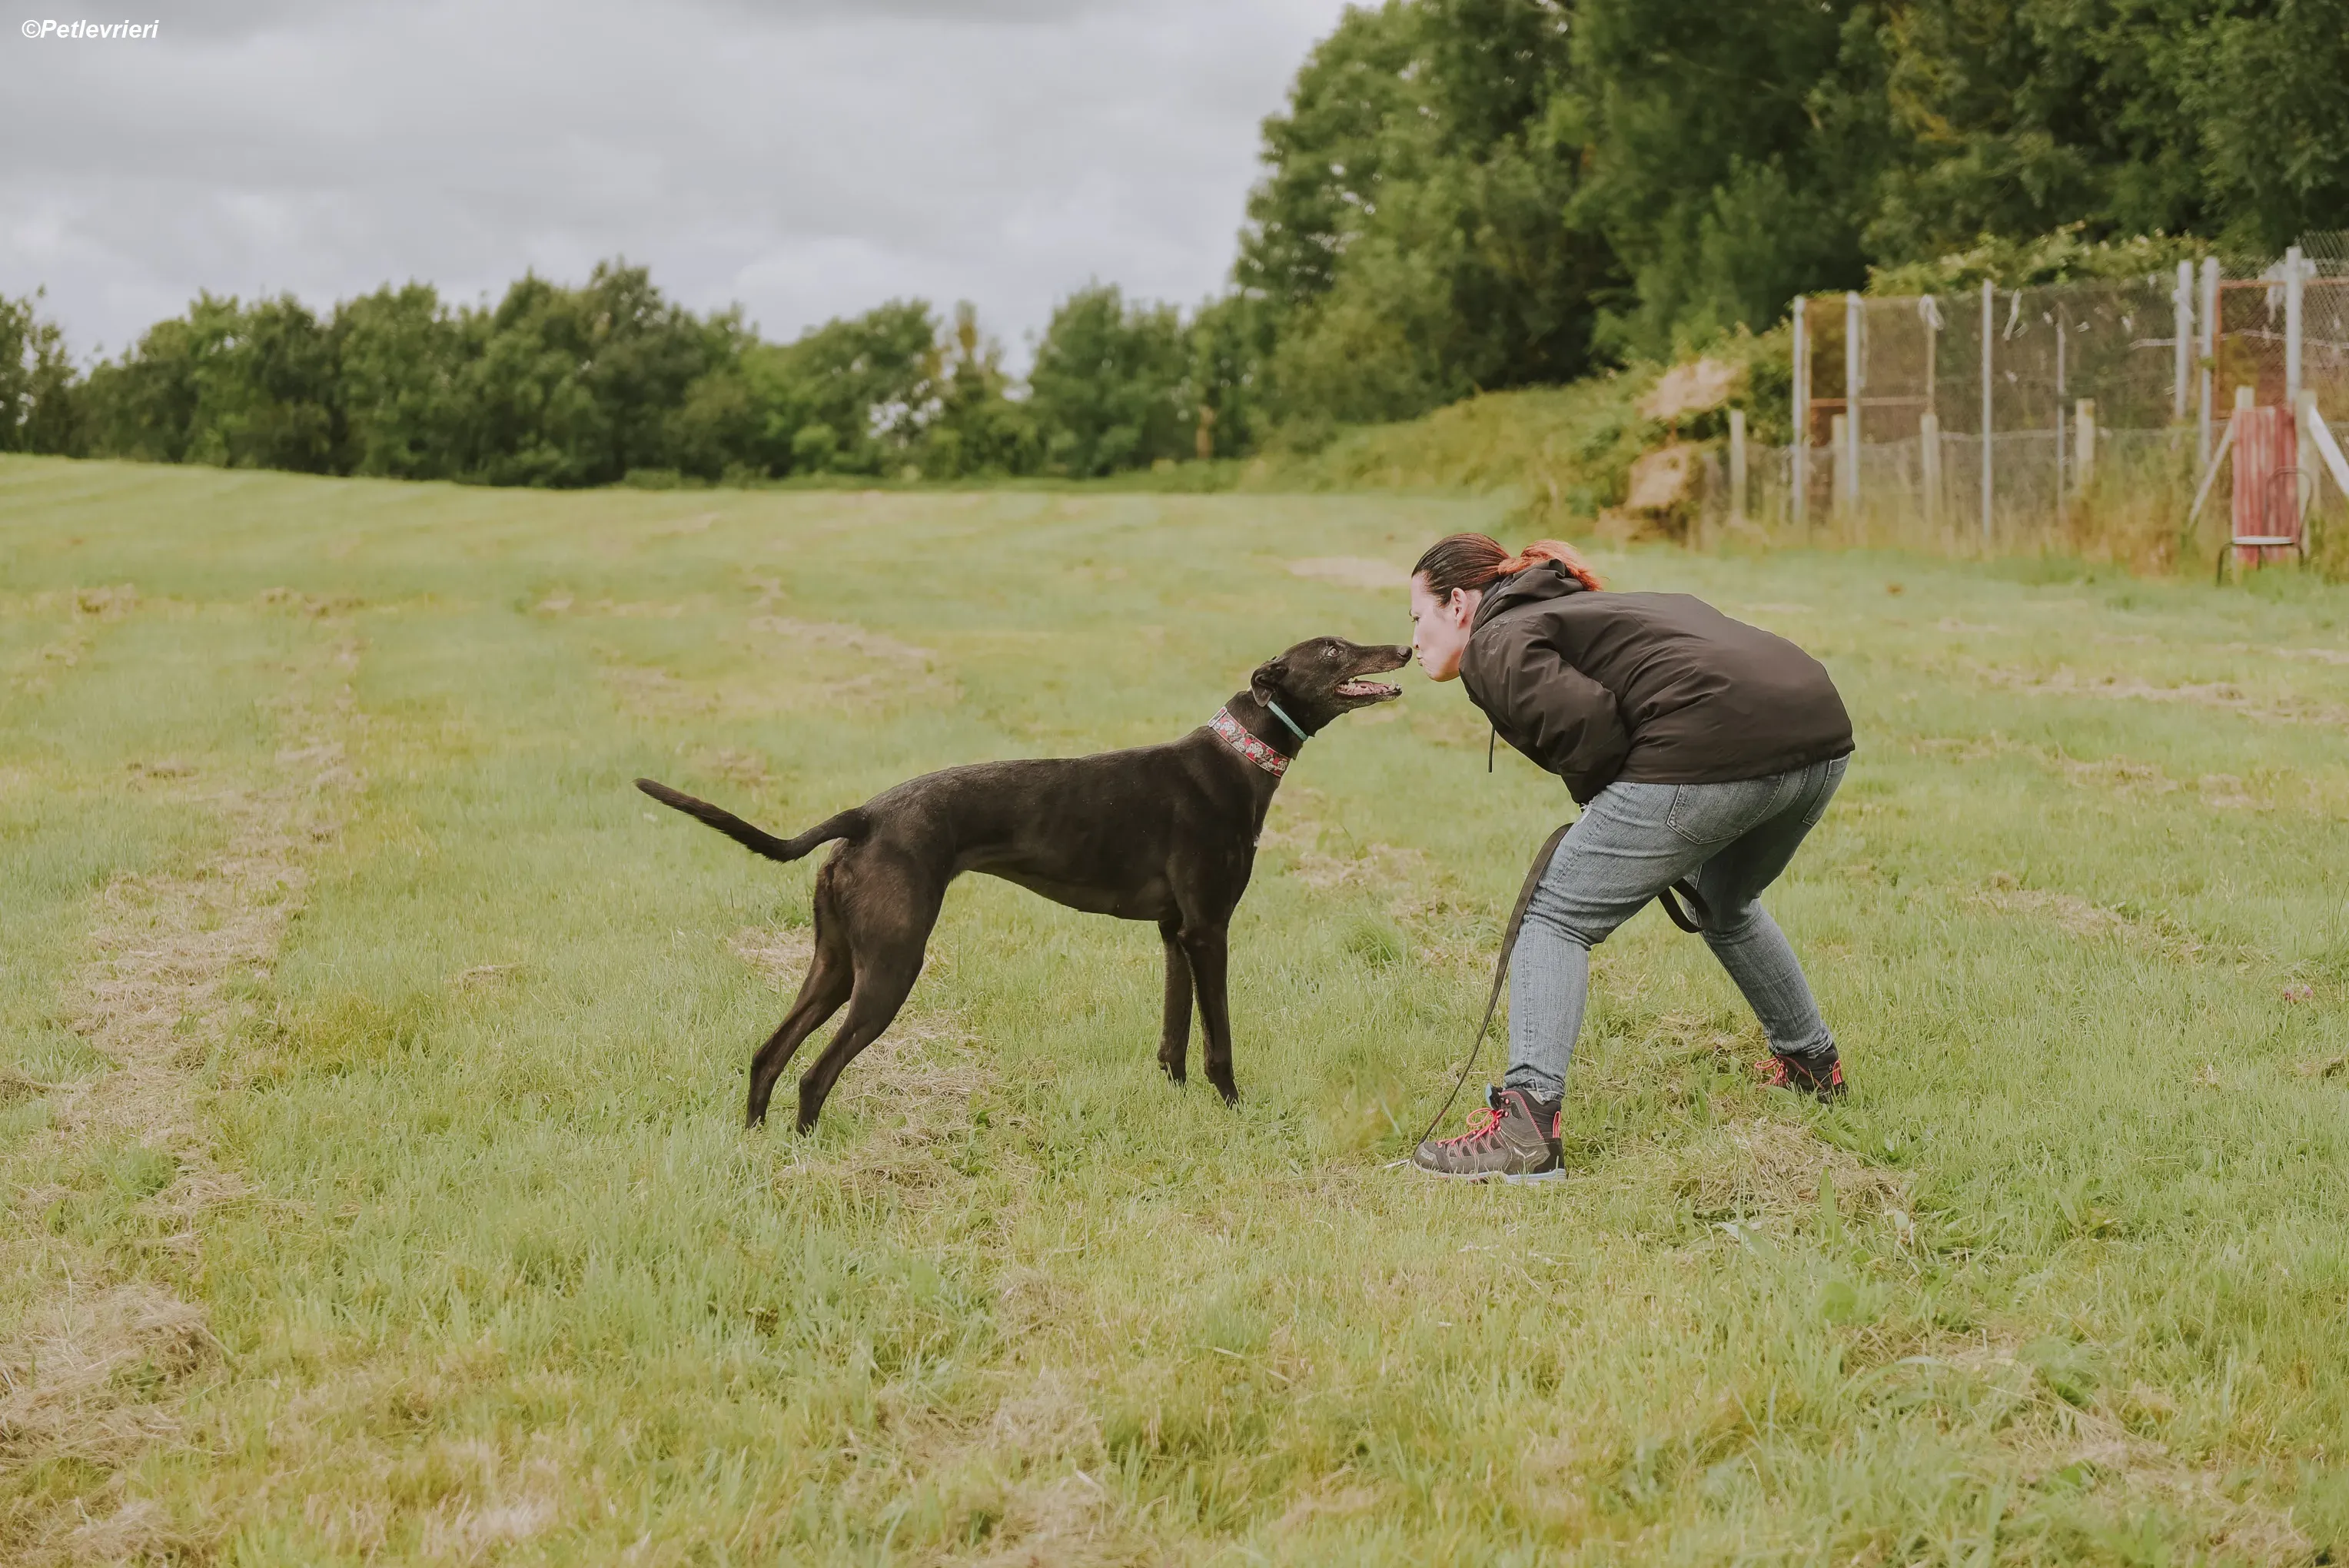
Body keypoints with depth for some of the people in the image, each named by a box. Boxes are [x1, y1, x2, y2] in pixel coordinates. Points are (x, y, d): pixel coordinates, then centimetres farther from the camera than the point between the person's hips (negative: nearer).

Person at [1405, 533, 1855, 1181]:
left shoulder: (1495, 647, 6)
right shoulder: (1569, 610, 33)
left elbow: (1588, 721, -12)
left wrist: (1597, 805, 8)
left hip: (1714, 750, -9)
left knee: (1556, 917, 1)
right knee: (1725, 904, 36)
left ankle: (1526, 1123, -12)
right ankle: (1813, 1064, 47)